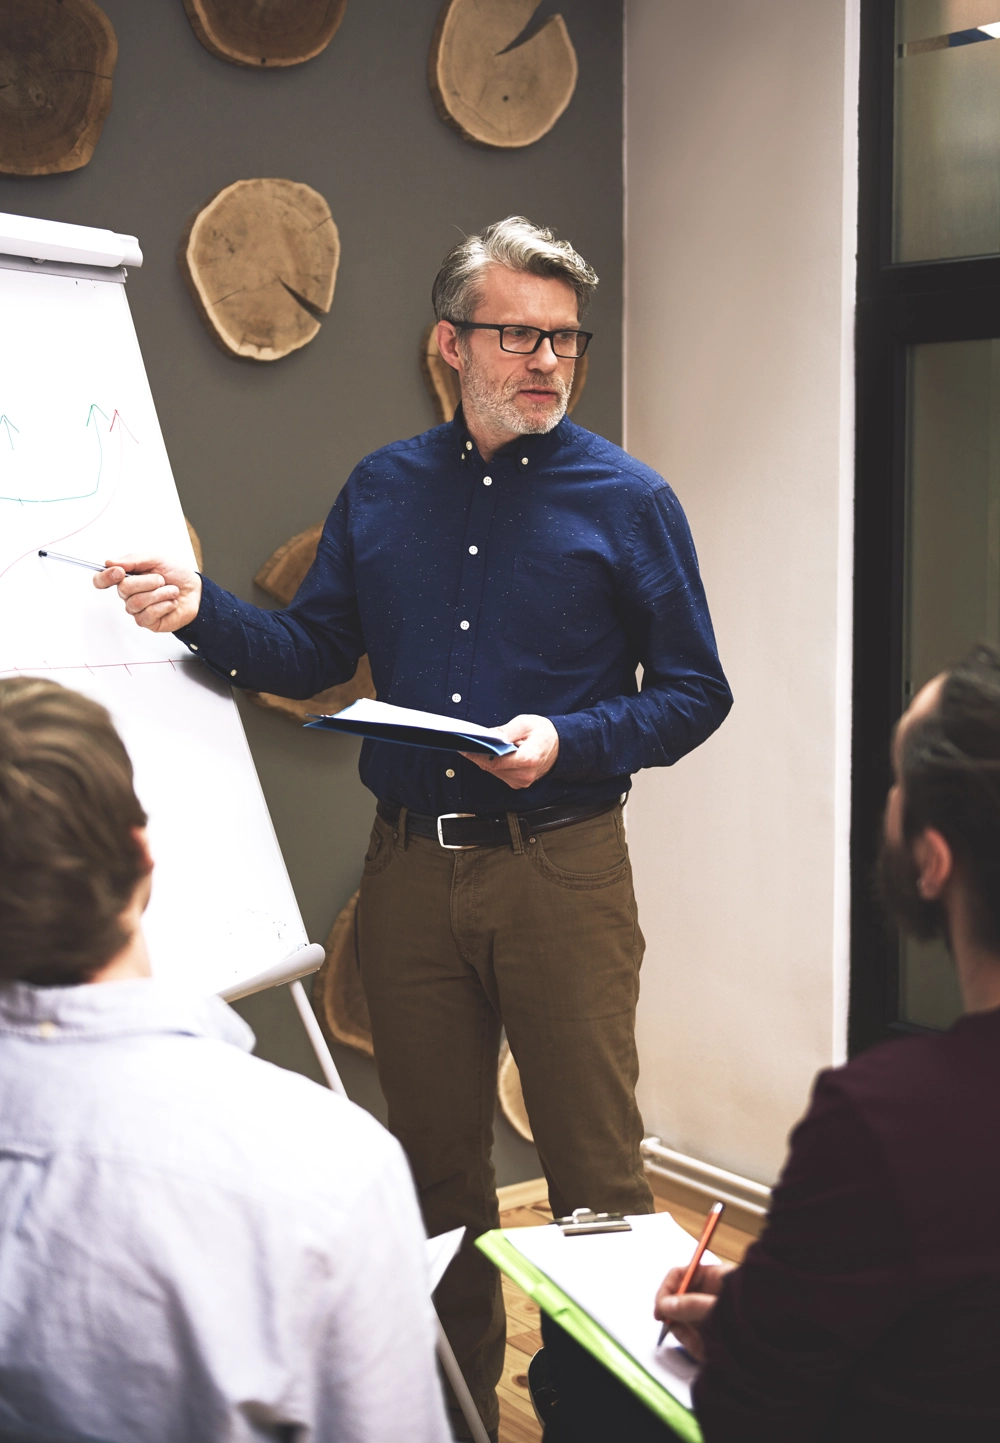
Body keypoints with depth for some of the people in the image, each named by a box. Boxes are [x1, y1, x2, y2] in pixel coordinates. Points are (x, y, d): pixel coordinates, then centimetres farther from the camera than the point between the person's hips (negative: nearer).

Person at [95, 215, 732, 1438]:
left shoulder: (626, 500, -2)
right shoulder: (382, 490, 9)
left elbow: (694, 692, -1)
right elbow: (313, 655, 13)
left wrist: (569, 742, -17)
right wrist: (201, 613, -3)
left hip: (559, 867, -3)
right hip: (409, 867, 4)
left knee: (594, 1165, 0)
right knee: (435, 1158, 14)